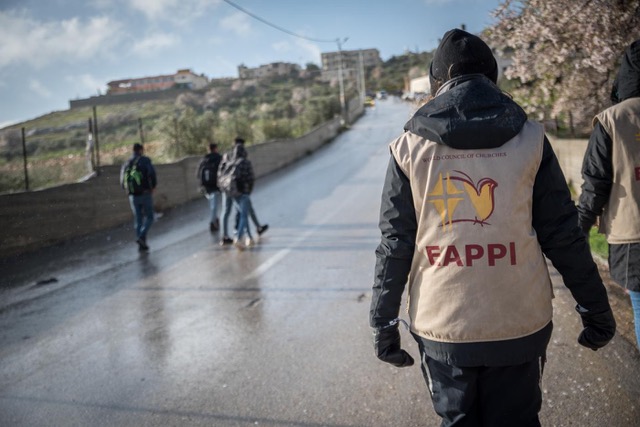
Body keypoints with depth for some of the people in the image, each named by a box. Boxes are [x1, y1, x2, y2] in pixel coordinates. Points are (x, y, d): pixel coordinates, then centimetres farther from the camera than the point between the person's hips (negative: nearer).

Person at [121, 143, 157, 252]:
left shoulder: (126, 164, 9)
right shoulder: (145, 160, -5)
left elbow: (122, 181, 7)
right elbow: (152, 174, -17)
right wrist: (153, 187, -3)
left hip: (133, 196, 4)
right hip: (145, 194, -4)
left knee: (138, 220, 10)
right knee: (149, 218, 6)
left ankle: (142, 245, 10)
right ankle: (141, 237, -15)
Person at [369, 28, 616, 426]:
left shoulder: (411, 146, -3)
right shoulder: (529, 139, -2)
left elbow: (395, 243, -3)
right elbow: (563, 234, -2)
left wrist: (384, 321, 5)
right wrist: (596, 308, 10)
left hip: (442, 326, 0)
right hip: (519, 323, 0)